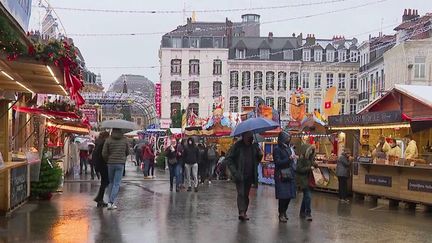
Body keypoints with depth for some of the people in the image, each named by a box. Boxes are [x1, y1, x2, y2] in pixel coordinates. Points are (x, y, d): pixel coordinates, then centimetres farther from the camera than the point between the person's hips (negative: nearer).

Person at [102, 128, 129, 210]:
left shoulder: (108, 140, -3)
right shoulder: (124, 140, 0)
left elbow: (104, 153, -5)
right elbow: (127, 152, 9)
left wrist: (107, 160, 13)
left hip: (110, 163, 1)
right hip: (120, 164, -1)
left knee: (111, 183, 16)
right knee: (117, 184, -1)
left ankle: (111, 201, 18)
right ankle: (111, 202, -12)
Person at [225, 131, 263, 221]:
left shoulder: (254, 146, 5)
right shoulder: (237, 146, -7)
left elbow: (258, 157, 22)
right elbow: (228, 158, -6)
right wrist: (234, 171, -14)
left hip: (250, 175, 4)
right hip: (240, 175, -4)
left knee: (246, 194, 9)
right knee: (241, 193, -12)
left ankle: (244, 212, 16)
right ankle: (241, 212, -17)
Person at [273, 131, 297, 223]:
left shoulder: (288, 148, 15)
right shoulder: (277, 149, -5)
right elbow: (278, 162, -12)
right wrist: (289, 159, -18)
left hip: (290, 175, 6)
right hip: (281, 176, -6)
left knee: (289, 195, 7)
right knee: (283, 196, -6)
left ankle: (283, 212, 21)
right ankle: (281, 214, 4)